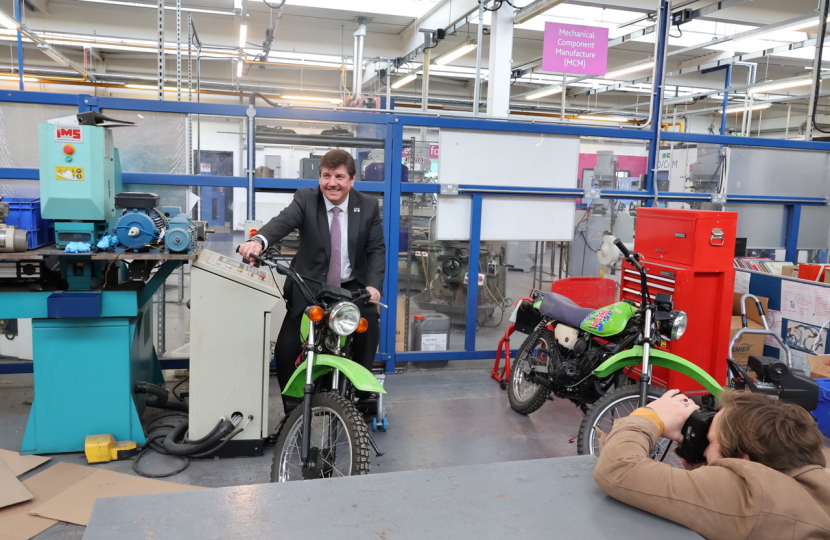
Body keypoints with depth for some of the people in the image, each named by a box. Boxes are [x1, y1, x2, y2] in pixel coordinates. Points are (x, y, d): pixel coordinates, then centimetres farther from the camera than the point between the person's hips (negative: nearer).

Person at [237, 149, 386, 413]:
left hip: (353, 286, 0)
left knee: (369, 322, -28)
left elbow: (377, 249, -3)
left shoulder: (368, 206, -3)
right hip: (309, 286, 0)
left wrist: (373, 284, -21)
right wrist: (259, 240, -50)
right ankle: (293, 409, 13)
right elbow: (284, 220, -27)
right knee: (285, 349, -10)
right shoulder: (306, 199, -9)